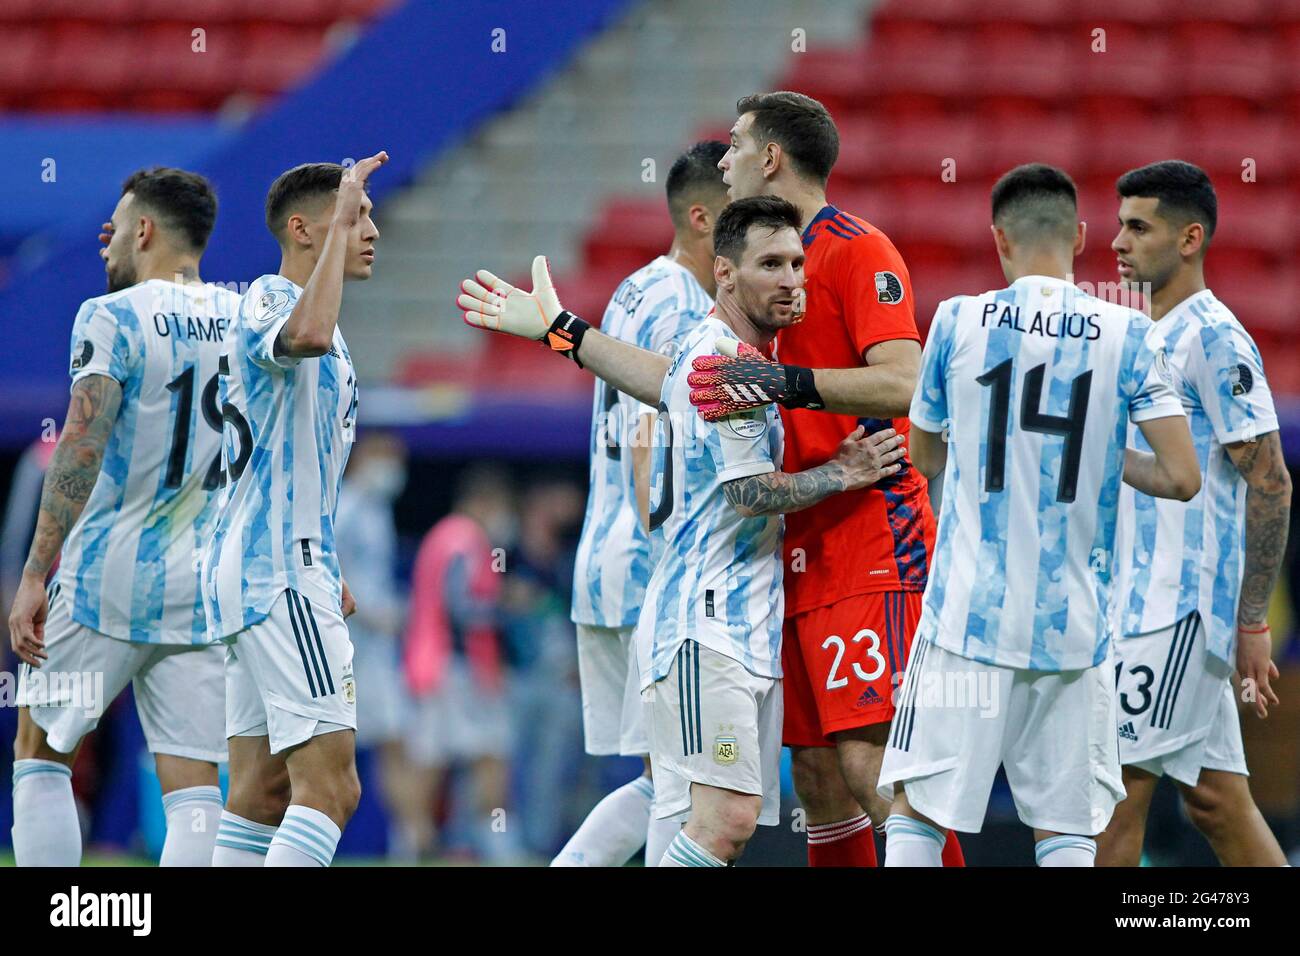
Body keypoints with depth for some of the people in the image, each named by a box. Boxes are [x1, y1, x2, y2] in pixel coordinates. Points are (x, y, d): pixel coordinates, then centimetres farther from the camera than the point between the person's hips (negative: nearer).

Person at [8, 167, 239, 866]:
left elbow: (81, 448, -17)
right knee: (192, 787, 0)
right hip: (204, 590, 4)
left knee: (39, 751, 12)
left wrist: (35, 576, -18)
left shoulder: (113, 318, -9)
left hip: (110, 578, -4)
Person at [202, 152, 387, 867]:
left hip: (253, 567, 11)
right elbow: (307, 336, -38)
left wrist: (320, 570, 27)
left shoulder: (283, 307, 21)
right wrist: (343, 214, -30)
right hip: (279, 571, -11)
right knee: (330, 784, -17)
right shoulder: (269, 302, -11)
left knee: (263, 788, 9)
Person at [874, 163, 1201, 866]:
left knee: (916, 810, 4)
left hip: (969, 619, -1)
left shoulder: (957, 322, 0)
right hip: (1074, 625, 1)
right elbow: (1181, 478, -4)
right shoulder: (1125, 335, -1)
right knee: (1066, 832, 6)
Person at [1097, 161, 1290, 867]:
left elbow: (1270, 484, -15)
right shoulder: (1151, 338, 17)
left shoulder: (1214, 339, -12)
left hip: (1178, 609, -9)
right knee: (1214, 801, 8)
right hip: (1143, 601, 9)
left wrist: (1251, 622, -17)